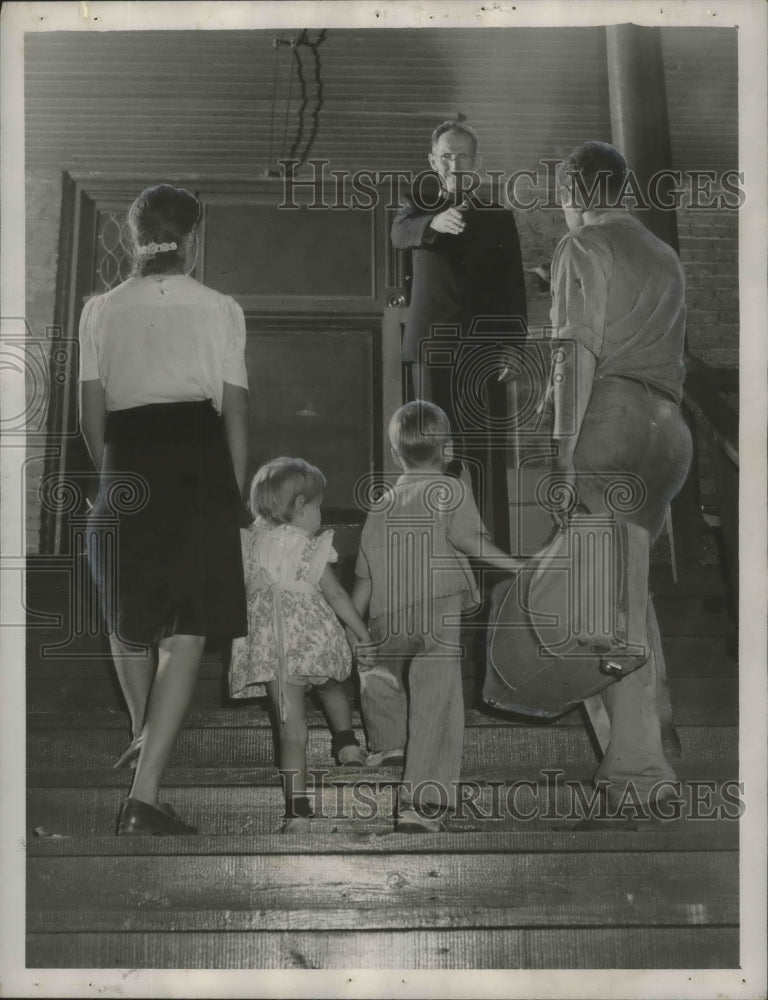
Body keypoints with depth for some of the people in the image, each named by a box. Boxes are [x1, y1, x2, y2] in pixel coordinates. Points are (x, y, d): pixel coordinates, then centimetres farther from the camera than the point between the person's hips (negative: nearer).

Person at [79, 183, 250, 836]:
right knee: (186, 634, -1)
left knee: (129, 618, 22)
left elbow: (91, 415, 7)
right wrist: (235, 494, 8)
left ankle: (145, 739, 43)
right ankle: (145, 793, -9)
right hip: (199, 468, -2)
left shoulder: (101, 310, 8)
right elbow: (236, 412, 1)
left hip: (127, 469, 3)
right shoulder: (219, 310, 3)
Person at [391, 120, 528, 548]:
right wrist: (434, 223, -37)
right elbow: (401, 233, -14)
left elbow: (514, 289, 8)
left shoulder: (499, 218, 10)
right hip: (431, 347, 0)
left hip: (483, 351, 0)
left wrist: (513, 347, -5)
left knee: (486, 458, -5)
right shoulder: (425, 199, 9)